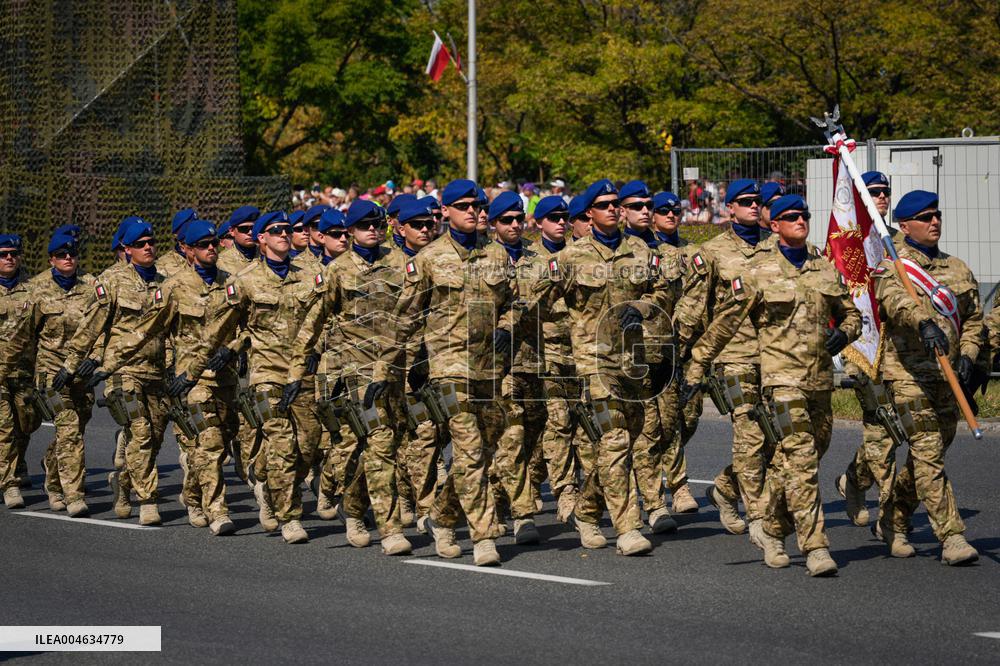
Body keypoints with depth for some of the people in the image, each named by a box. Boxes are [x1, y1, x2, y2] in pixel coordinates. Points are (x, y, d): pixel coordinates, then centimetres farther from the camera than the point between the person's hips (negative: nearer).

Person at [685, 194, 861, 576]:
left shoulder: (825, 270, 12)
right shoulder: (758, 273, -2)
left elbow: (850, 313, 24)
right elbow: (724, 323, 2)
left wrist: (843, 334, 1)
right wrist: (697, 368, 1)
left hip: (820, 377, 5)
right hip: (781, 376, -5)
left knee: (788, 460, 12)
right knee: (801, 459, -14)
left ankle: (770, 529, 30)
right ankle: (815, 547, -17)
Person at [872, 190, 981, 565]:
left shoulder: (957, 269, 16)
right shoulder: (892, 268, -2)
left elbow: (973, 318, 22)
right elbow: (896, 301, -25)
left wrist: (967, 354, 3)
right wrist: (924, 322, -44)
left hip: (947, 375, 6)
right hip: (907, 374, -6)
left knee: (929, 455, 12)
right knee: (928, 454, -13)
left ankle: (893, 520, 31)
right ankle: (951, 537, -16)